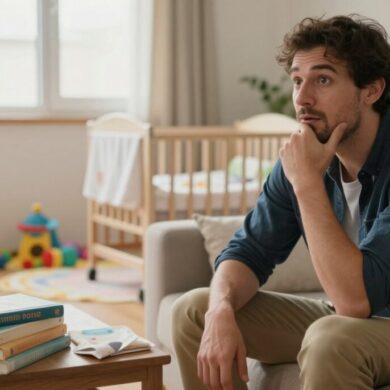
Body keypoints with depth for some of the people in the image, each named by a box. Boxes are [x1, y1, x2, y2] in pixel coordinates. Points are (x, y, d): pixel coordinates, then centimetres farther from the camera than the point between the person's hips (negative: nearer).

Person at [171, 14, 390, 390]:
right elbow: (249, 250, -1)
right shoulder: (302, 158, -5)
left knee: (332, 340, -37)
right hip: (340, 320, 6)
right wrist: (221, 311, -22)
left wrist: (307, 181, -29)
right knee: (194, 311, -2)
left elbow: (357, 298, -32)